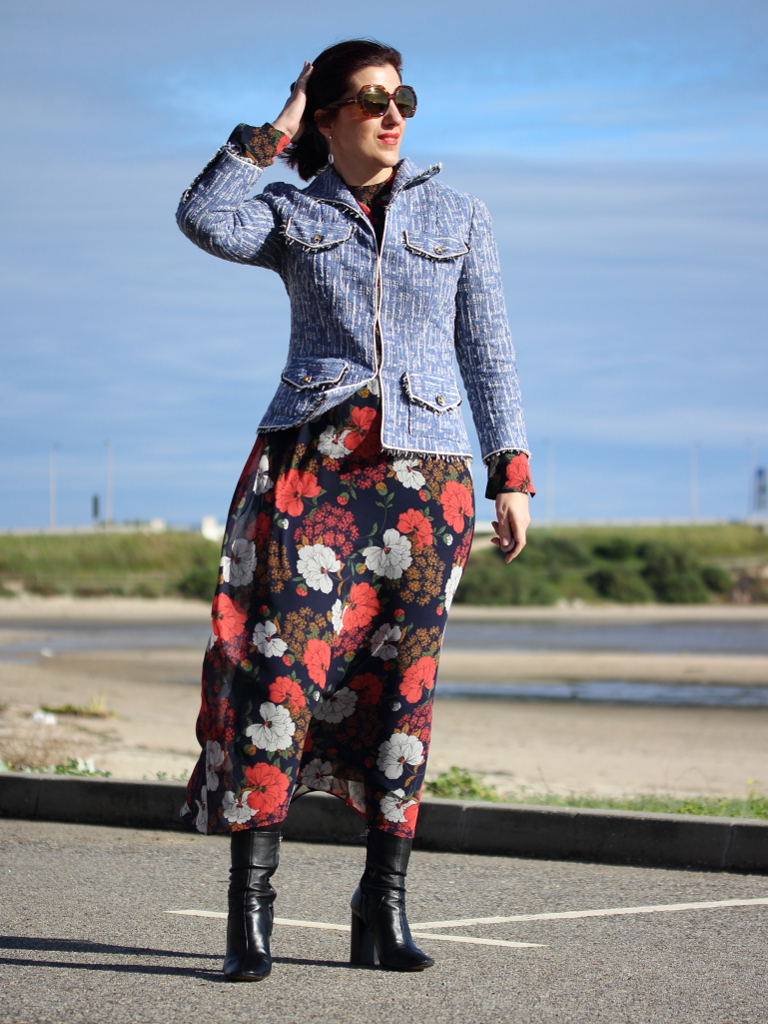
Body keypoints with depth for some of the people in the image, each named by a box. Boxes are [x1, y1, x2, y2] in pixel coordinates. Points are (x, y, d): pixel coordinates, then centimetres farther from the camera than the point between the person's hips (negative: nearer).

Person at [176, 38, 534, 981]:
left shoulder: (458, 218, 13)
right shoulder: (292, 217, 11)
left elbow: (487, 354, 11)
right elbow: (203, 218, -11)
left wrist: (512, 475, 4)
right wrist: (275, 134, -2)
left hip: (422, 470, 1)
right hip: (310, 455, -1)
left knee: (403, 682, 0)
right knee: (282, 664, -13)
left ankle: (384, 909, 10)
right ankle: (249, 911, -13)